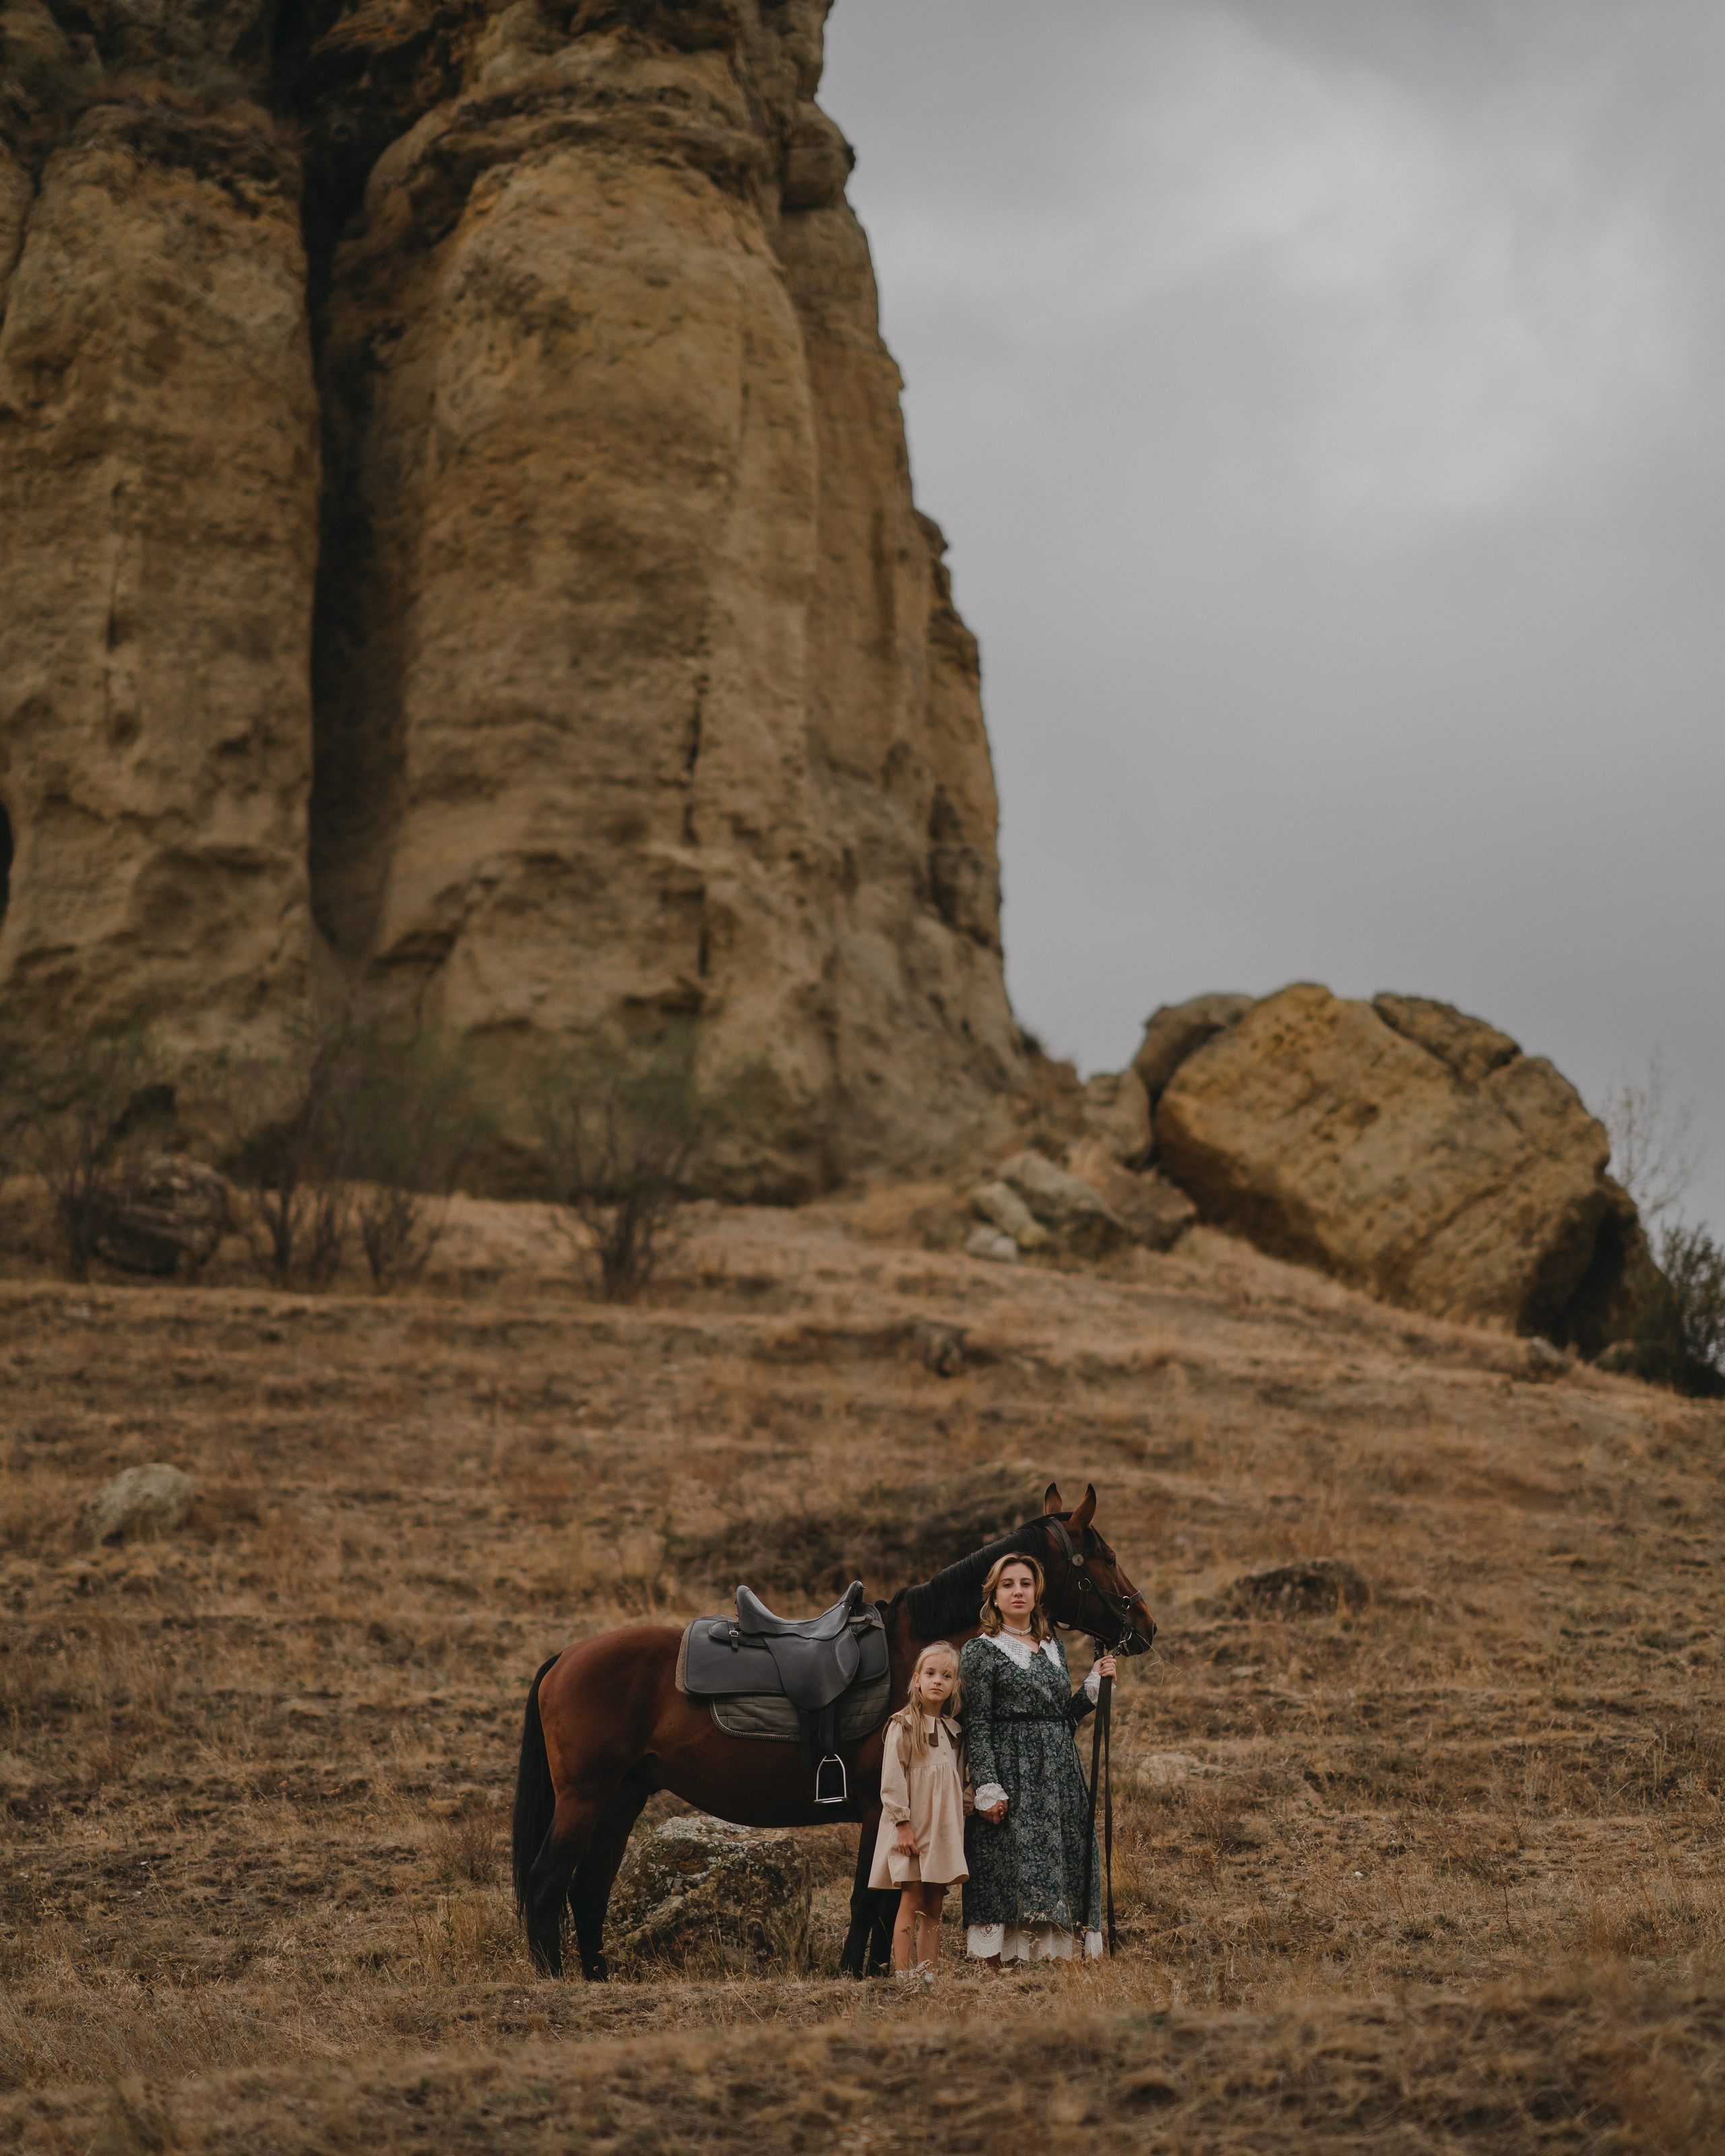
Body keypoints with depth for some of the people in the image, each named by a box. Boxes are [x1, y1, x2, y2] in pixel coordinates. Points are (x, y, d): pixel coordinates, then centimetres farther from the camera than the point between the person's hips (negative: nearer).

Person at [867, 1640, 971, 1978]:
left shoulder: (954, 1731, 12)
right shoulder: (904, 1725, -6)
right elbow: (892, 1780, -10)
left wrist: (964, 1814, 9)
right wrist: (902, 1823, -15)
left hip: (945, 1829, 5)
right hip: (912, 1829, -5)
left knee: (934, 1907, 6)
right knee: (912, 1902, -7)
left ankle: (929, 1975, 8)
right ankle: (905, 1976, -6)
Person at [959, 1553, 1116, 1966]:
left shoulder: (1053, 1647, 16)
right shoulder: (982, 1651, -2)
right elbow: (976, 1725, -8)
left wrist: (1094, 1684, 6)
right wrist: (988, 1789, -16)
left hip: (1060, 1774, 6)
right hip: (1011, 1774, -6)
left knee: (1061, 1862, 3)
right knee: (1009, 1867, -9)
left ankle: (1047, 1955, 8)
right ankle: (994, 1963, -6)